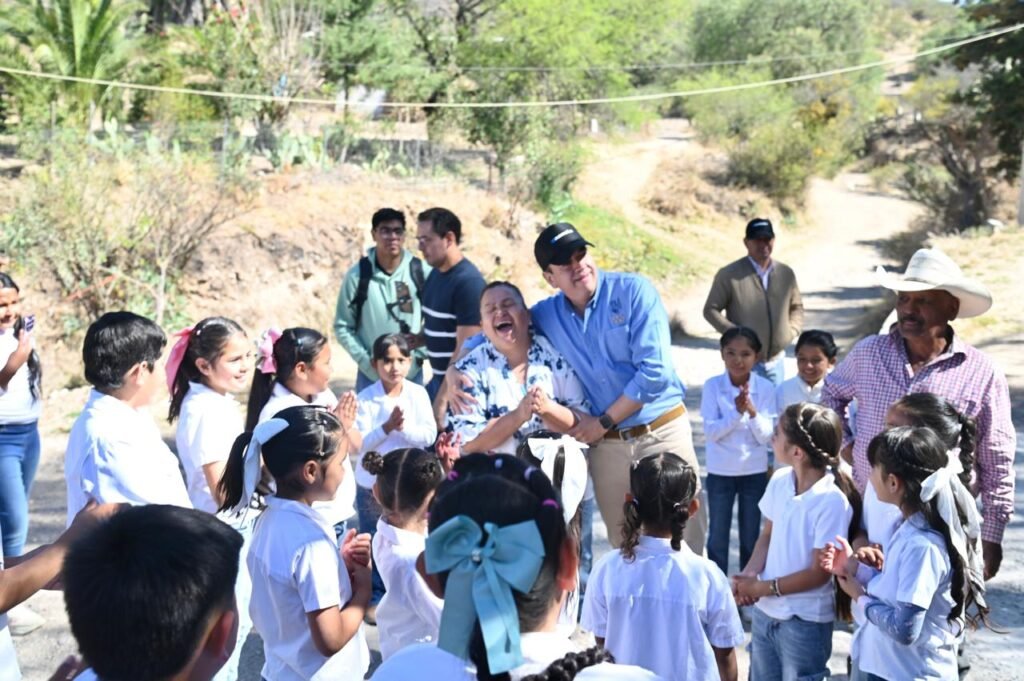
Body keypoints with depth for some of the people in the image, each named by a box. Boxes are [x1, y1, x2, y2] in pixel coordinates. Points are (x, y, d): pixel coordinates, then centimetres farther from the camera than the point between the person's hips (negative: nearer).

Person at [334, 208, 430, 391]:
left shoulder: (422, 272, -5)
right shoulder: (357, 275, -7)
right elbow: (342, 326, -1)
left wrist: (420, 354, -8)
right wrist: (365, 360, -9)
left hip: (411, 374, 1)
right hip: (371, 376, -1)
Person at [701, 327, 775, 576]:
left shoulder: (765, 388, -9)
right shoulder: (712, 386, -10)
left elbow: (766, 436, -10)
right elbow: (711, 431, -14)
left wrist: (752, 412, -27)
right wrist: (737, 412, -27)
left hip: (754, 472, 0)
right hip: (720, 472, 0)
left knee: (751, 537, 12)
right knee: (718, 536, 9)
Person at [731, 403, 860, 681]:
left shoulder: (832, 501, -23)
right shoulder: (779, 481, -3)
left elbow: (819, 573, -19)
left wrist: (761, 588, -15)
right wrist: (749, 574, -9)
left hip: (804, 622, -6)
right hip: (764, 612, 6)